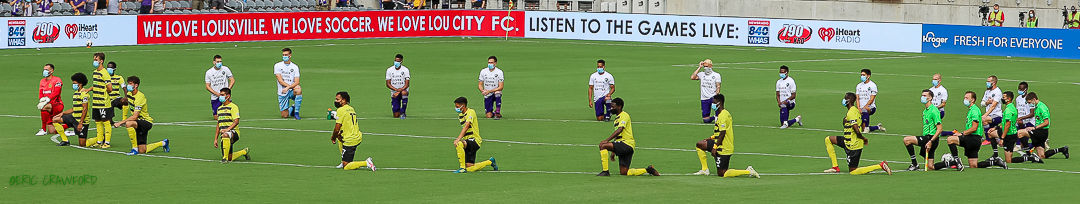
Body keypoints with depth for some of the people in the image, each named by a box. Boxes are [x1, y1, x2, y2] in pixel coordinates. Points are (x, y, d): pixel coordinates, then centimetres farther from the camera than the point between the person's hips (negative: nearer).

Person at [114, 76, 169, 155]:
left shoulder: (140, 97, -23)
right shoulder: (129, 94, 3)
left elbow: (135, 116, -27)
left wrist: (120, 123, -28)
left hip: (146, 122, -8)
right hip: (139, 123, 8)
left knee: (129, 123, -37)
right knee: (142, 151, 4)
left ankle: (135, 149, -23)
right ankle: (163, 143, 29)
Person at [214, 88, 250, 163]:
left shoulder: (233, 107, -4)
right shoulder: (219, 108, 19)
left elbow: (236, 121, -16)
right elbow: (218, 125, 23)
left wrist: (227, 129, -30)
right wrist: (215, 139, 17)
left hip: (233, 132, -7)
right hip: (224, 134, 7)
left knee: (225, 135, -44)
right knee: (230, 159, 2)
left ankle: (225, 158, -37)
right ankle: (244, 152, 30)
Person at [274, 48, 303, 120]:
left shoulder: (295, 67, 3)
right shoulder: (277, 66, 2)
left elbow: (297, 82, -5)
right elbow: (280, 80, -7)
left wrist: (288, 88, -21)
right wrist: (290, 86, -18)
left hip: (291, 91, 0)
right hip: (282, 92, 0)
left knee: (298, 90, -38)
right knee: (284, 115, -7)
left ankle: (296, 112, -19)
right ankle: (292, 109, 30)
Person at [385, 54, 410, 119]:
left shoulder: (405, 70, -7)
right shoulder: (389, 70, -1)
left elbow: (407, 84, -12)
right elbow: (388, 84, -2)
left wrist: (399, 91, -24)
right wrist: (396, 89, -18)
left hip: (403, 89, -2)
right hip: (394, 92, 2)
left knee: (404, 93, -42)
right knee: (396, 115, -6)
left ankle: (403, 112, -25)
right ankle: (399, 111, 33)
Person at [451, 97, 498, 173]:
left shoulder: (471, 112, -12)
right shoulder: (460, 116, 14)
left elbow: (466, 127, -23)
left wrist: (458, 139, -32)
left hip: (474, 140, -8)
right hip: (467, 141, 8)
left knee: (459, 144, -36)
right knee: (470, 169, 0)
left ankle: (462, 168, -24)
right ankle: (490, 162, 25)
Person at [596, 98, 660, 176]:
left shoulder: (624, 115, -6)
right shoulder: (617, 118, 22)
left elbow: (619, 130, -21)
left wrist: (607, 140, -28)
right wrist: (613, 152, 26)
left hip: (627, 144, -9)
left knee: (603, 145, -23)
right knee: (623, 173, 4)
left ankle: (605, 171, -21)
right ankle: (647, 170, 14)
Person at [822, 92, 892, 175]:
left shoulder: (851, 113, -22)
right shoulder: (856, 110, 9)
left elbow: (857, 130, -26)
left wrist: (863, 138, -10)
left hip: (853, 145, -10)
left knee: (853, 171, -2)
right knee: (828, 139, 17)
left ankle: (880, 166, -6)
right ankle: (835, 167, 15)